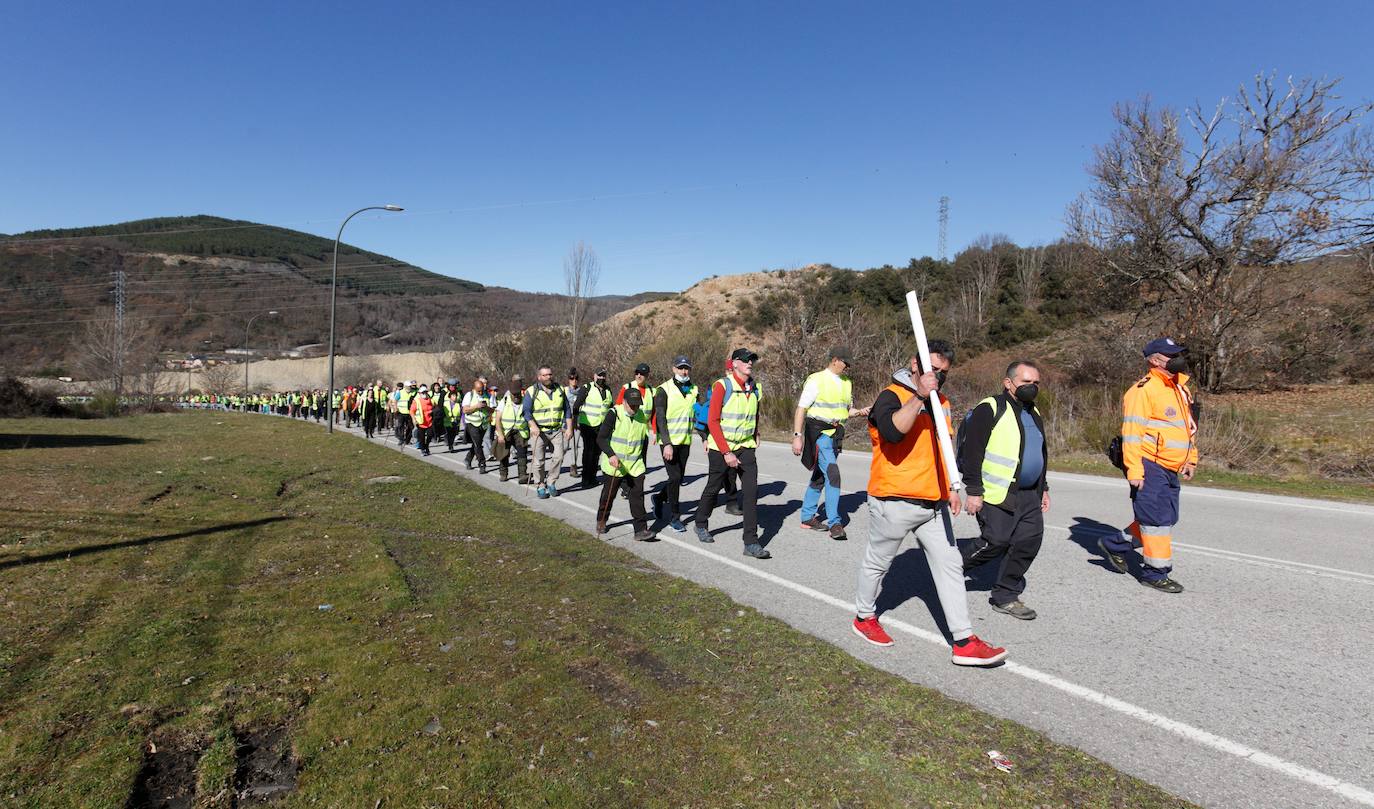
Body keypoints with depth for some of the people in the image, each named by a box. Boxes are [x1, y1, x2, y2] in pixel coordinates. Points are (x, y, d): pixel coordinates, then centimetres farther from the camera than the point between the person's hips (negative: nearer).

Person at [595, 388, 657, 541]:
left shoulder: (643, 416, 3)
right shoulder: (614, 414, -12)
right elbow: (601, 438, -14)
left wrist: (642, 461, 16)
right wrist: (611, 455, -28)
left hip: (635, 465, 3)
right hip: (615, 464, -3)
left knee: (637, 495, -5)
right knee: (609, 494, 11)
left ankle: (641, 530, -4)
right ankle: (601, 521, 35)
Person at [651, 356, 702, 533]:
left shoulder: (695, 390, 6)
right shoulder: (664, 390, -8)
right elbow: (660, 419, -13)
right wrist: (667, 444, -20)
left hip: (685, 441, 5)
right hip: (668, 442, -5)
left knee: (679, 478, 11)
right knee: (674, 477, -9)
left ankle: (659, 498, 38)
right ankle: (675, 517, 4)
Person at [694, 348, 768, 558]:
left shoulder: (755, 389, 4)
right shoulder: (722, 386, -13)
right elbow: (713, 422, -15)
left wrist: (755, 436, 15)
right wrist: (726, 452, -18)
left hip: (745, 447, 4)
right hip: (720, 448, -4)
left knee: (751, 490, -8)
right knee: (714, 488, 12)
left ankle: (751, 543, -4)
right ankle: (701, 525, 39)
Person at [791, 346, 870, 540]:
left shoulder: (847, 383, 13)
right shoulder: (816, 380, -9)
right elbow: (801, 408, -10)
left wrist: (859, 411, 1)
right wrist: (797, 436, -16)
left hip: (836, 434, 7)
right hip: (819, 432, -7)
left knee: (819, 477, 13)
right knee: (832, 474, -16)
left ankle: (808, 517, 24)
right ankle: (835, 523, -12)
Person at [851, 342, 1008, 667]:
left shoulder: (941, 401, 14)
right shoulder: (891, 396, -12)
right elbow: (892, 431, -34)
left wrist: (950, 487, 21)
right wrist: (918, 396, -33)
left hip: (933, 503, 7)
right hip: (894, 502, -7)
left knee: (950, 566, 4)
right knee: (877, 563, 10)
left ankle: (964, 642, 8)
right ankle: (864, 617, 32)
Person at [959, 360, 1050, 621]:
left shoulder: (1034, 414, 18)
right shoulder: (990, 409, -11)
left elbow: (1041, 454, 29)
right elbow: (971, 451, -17)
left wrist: (1043, 489, 27)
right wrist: (973, 490, -20)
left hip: (1029, 496, 8)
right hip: (997, 495, -8)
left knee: (1029, 541, 3)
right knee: (996, 541, -11)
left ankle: (1005, 597, 16)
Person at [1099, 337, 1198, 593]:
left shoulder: (1180, 389, 16)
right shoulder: (1143, 390, -14)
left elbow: (1187, 428, 26)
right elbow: (1132, 432, -19)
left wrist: (1190, 459, 21)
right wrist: (1134, 470, -23)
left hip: (1170, 468, 10)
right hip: (1149, 467, -9)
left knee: (1167, 518, 14)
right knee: (1157, 518, -4)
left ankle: (1115, 544, 27)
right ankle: (1155, 572, 9)